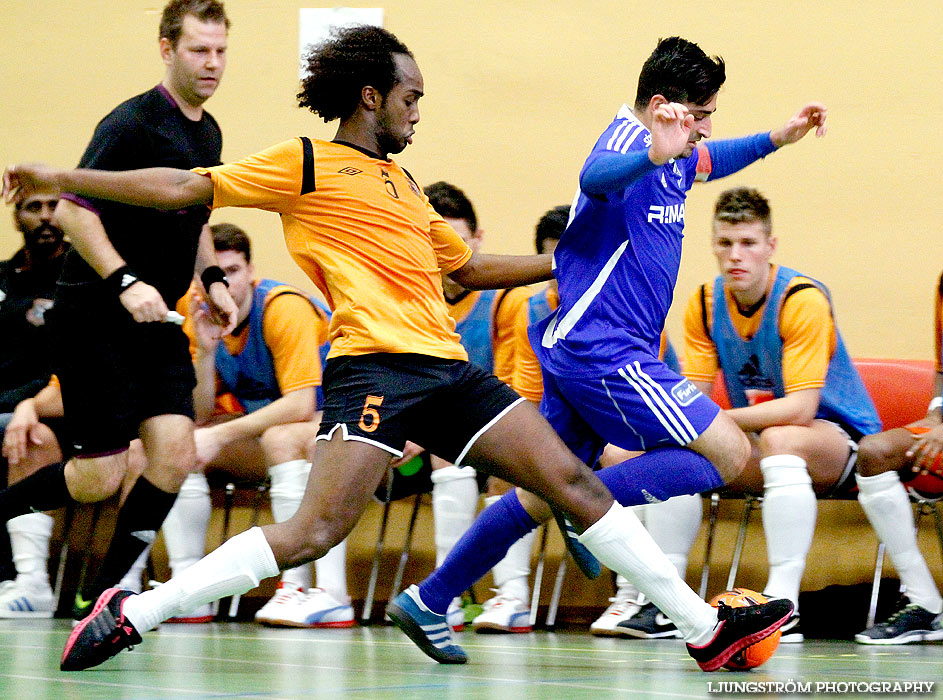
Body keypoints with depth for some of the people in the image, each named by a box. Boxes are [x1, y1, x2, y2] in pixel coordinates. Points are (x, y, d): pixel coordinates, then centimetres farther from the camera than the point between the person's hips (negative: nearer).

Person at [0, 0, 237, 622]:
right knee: (99, 478, -8)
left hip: (158, 317, 8)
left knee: (176, 454, -8)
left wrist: (212, 279, 11)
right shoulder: (133, 123, -15)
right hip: (95, 315, -7)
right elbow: (71, 209, -19)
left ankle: (102, 593, 5)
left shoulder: (209, 133, 12)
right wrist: (126, 283, -26)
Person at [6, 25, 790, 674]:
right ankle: (132, 614, -13)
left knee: (575, 482, 2)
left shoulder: (402, 183, 25)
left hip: (447, 369, 7)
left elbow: (468, 266, 36)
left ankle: (704, 627, 7)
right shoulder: (308, 165, 3)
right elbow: (186, 188, 0)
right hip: (375, 368, -7)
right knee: (314, 533, -22)